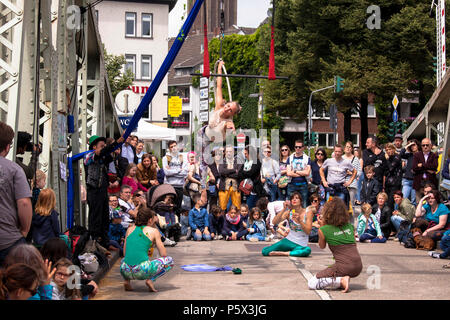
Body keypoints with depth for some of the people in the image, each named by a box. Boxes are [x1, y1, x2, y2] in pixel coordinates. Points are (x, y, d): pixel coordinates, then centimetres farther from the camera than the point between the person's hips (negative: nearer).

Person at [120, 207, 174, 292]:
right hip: (142, 271, -5)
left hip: (125, 271, 5)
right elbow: (163, 254, 7)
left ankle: (127, 280, 14)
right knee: (169, 260, 14)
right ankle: (150, 279, -4)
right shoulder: (154, 231, 7)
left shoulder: (130, 229, 18)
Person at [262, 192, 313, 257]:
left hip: (301, 245, -2)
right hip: (289, 240, 2)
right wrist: (284, 209, -22)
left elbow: (308, 231, -11)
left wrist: (299, 220, -24)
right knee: (265, 251, -15)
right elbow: (274, 222, -14)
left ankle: (283, 253, -24)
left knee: (307, 250, -40)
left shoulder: (308, 213, -4)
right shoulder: (288, 212, 0)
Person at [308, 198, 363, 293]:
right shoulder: (350, 226, 12)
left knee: (311, 283, 2)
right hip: (358, 267, 6)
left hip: (344, 266, -6)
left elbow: (322, 246, 17)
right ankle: (342, 280, 9)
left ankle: (341, 280, -11)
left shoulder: (324, 229, -1)